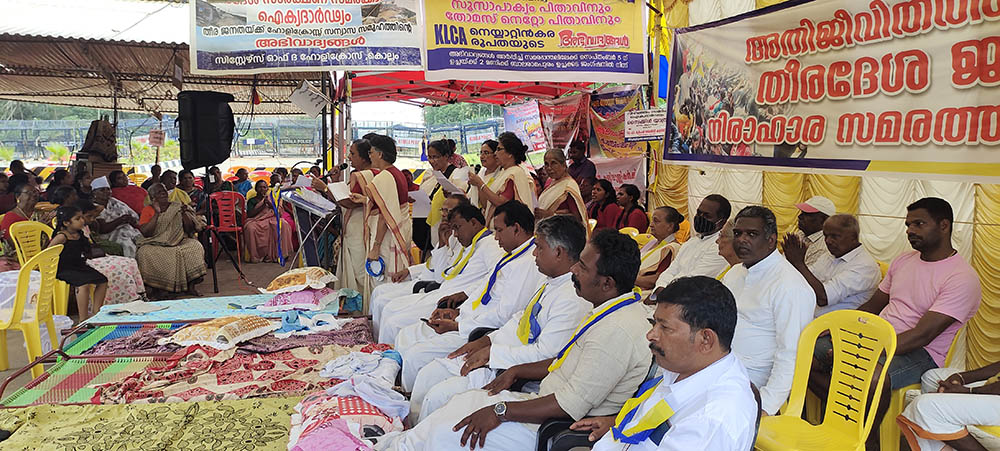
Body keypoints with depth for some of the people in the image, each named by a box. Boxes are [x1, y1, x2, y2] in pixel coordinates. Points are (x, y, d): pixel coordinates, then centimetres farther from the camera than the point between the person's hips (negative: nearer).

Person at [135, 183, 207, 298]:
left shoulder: (177, 207, 12)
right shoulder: (148, 210, 5)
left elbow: (190, 230, 9)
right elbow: (146, 232, -9)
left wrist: (184, 214, -6)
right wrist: (157, 213, -12)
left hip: (178, 243, 2)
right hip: (155, 244, -2)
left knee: (195, 246, -26)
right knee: (145, 253, -34)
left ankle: (190, 285, -24)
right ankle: (157, 287, -19)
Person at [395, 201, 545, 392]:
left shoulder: (528, 264, -20)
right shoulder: (513, 256, 14)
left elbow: (504, 316, -24)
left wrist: (456, 326, -19)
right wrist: (456, 312, 11)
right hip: (466, 321, 11)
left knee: (416, 355, -17)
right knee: (405, 336, 9)